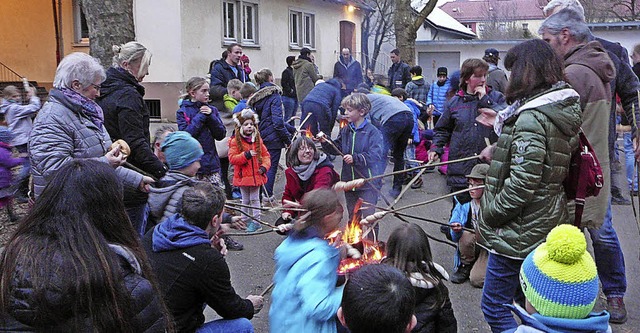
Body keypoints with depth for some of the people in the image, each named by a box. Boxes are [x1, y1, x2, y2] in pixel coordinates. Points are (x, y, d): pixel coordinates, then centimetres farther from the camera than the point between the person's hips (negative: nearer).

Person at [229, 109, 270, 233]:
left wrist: (264, 166, -7)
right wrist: (246, 155, -24)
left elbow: (265, 154, 9)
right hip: (243, 176, -2)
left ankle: (256, 221, 15)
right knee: (245, 200, 12)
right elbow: (232, 158, -14)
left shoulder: (258, 140, 4)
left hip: (256, 175, 2)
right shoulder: (235, 142, -8)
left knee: (255, 199, 8)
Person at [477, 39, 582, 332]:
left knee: (494, 307, 2)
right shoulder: (562, 108, 8)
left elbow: (523, 183, -26)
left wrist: (490, 213, -13)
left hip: (519, 231, -10)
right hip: (548, 226, 10)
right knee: (527, 301, 24)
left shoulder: (531, 118, -22)